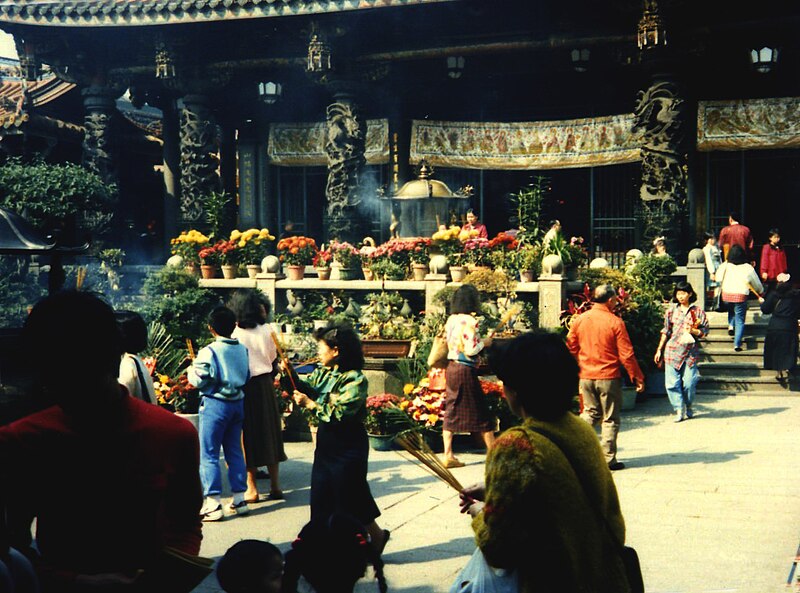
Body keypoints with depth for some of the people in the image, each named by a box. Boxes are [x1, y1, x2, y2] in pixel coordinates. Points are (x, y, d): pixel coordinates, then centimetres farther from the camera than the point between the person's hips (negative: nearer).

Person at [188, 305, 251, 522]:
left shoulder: (208, 352, -16)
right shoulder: (242, 349, 3)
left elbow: (198, 380, -13)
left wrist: (191, 370, 6)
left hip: (215, 404, -6)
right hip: (237, 403, 6)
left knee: (209, 455, 0)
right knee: (235, 452, 14)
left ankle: (213, 504, -2)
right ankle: (239, 499, 17)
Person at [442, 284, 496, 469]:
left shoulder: (451, 320, 8)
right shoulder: (468, 321, -15)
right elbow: (470, 350, -18)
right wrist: (484, 342, -2)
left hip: (451, 368, 7)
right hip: (466, 370, -7)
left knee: (452, 411, 8)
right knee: (481, 412, 4)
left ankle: (448, 455, 5)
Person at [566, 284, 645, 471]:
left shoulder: (579, 320, 0)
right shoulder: (615, 322, -12)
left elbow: (570, 348, 8)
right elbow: (626, 355, -11)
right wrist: (637, 378, -3)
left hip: (586, 377, 4)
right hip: (609, 377, -4)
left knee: (590, 412, 21)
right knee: (610, 419, 6)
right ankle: (609, 459, 9)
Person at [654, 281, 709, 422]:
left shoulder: (698, 311, 4)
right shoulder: (672, 311, 9)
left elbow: (705, 331, 5)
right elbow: (665, 331, 12)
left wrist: (693, 330, -14)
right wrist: (659, 350, 10)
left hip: (690, 352, -2)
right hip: (672, 350, 2)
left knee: (689, 383, -4)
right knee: (672, 382, -4)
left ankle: (688, 406, 21)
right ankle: (679, 410, 6)